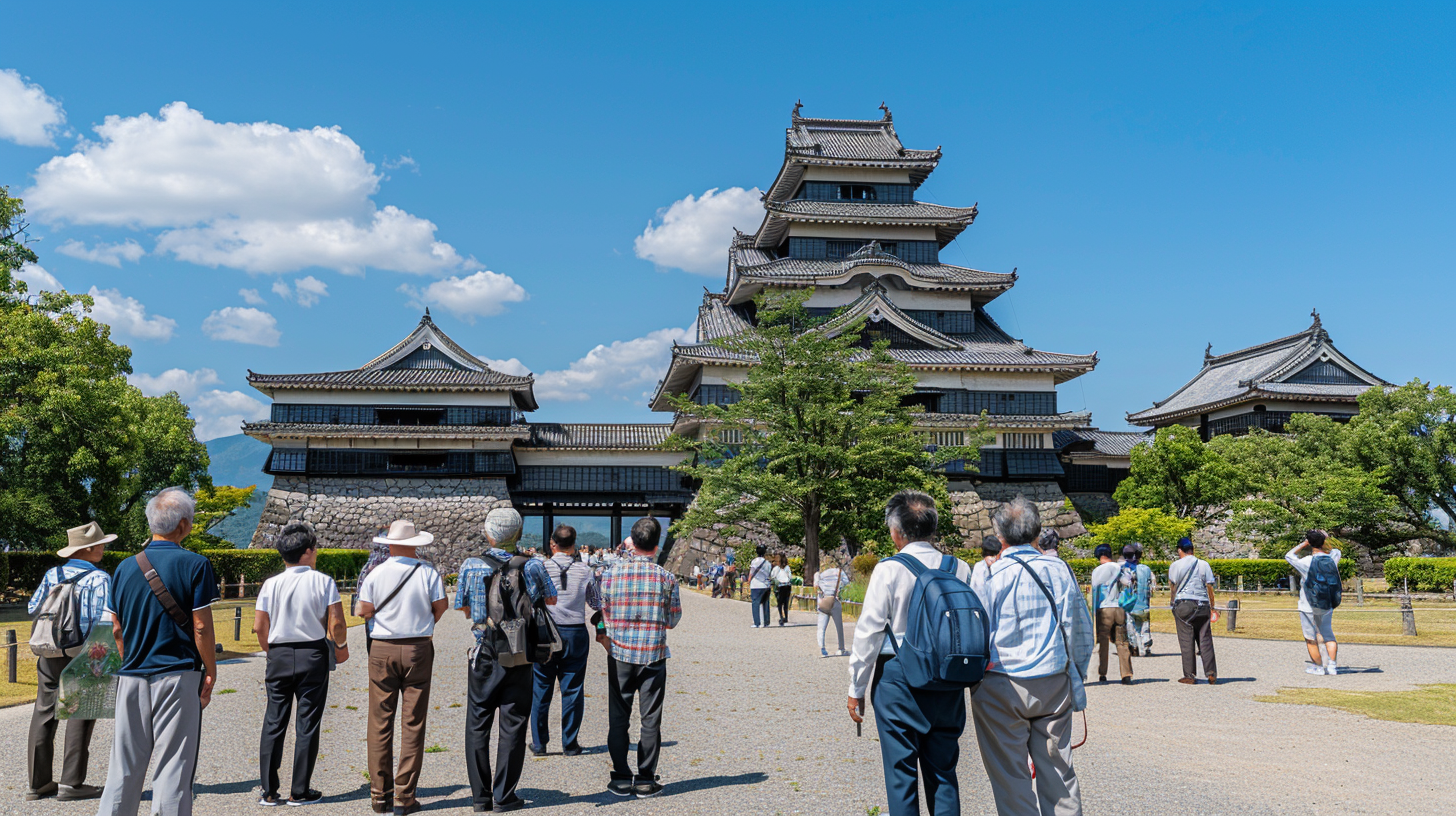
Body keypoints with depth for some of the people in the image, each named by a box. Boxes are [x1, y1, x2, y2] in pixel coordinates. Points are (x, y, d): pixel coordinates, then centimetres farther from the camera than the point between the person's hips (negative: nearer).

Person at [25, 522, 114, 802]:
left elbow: (34, 609, 14)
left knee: (44, 714, 12)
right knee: (80, 715, 3)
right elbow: (105, 619, -17)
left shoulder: (52, 575, 5)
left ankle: (38, 782, 17)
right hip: (82, 655, -5)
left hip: (49, 654, 5)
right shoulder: (100, 579, -12)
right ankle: (71, 783, 3)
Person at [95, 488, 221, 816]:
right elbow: (201, 627, -11)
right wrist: (210, 673, -2)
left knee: (125, 763, 13)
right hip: (178, 676, -5)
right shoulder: (195, 565, -10)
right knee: (174, 764, 1)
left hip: (132, 677, 5)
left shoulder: (126, 567, 6)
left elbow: (116, 629, 10)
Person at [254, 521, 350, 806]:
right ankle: (300, 791, 9)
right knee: (307, 724, 5)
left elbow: (259, 627, 0)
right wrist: (341, 647, 7)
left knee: (274, 722, 10)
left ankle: (269, 792, 12)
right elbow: (336, 623, -12)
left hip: (279, 655, 2)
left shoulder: (271, 584, 0)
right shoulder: (323, 581, -7)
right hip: (313, 655, -2)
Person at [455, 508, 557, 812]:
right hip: (520, 658, -1)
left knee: (478, 725, 12)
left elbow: (465, 610, 6)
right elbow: (551, 600, 9)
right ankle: (504, 796, 10)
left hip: (484, 655, 1)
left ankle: (480, 796, 15)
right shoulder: (532, 566, -8)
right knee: (512, 727, 7)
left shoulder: (471, 566, -6)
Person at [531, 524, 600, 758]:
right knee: (572, 690, 8)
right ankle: (570, 744, 12)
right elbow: (597, 604, 9)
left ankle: (539, 743, 16)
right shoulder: (585, 571, -3)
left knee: (541, 690, 10)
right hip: (576, 634, 0)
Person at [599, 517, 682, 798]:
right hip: (654, 655, -1)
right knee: (650, 720, 7)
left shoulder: (612, 573, -6)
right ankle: (646, 780, 12)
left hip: (620, 653, 1)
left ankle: (621, 779, 14)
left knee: (618, 718, 10)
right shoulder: (666, 578, -7)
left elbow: (604, 613, 2)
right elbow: (674, 619, 3)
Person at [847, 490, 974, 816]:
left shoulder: (888, 570, -10)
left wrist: (857, 689, 0)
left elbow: (869, 632, -8)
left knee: (901, 772, 6)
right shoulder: (960, 569, 1)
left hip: (898, 677, -4)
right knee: (943, 771, 14)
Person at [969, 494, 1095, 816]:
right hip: (1054, 685, 4)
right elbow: (1082, 630, 10)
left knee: (1010, 774, 6)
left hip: (1003, 688, -4)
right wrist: (1078, 673, 22)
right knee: (1057, 768, 13)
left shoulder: (991, 576, -11)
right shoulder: (1060, 569, 2)